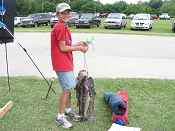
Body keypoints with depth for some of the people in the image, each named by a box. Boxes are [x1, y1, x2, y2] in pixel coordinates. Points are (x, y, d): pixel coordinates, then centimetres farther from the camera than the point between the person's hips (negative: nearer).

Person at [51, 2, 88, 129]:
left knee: (69, 87, 18)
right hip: (62, 64, -10)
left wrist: (78, 44, 5)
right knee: (67, 89, -7)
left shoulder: (64, 27, 14)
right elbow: (62, 48, -18)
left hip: (67, 63, 10)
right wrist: (78, 48, -11)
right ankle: (60, 117, 2)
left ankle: (68, 109, 34)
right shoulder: (60, 27, -16)